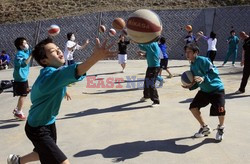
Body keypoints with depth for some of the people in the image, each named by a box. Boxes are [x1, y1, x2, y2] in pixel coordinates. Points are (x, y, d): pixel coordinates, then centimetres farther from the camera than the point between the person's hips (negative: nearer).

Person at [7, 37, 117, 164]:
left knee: (44, 153, 32)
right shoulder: (49, 75, -35)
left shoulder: (53, 71, -3)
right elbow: (75, 71, -58)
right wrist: (96, 57, -72)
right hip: (37, 129, -10)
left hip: (49, 123, 10)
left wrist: (63, 91, 39)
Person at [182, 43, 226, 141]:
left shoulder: (203, 60, -18)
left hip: (216, 89, -8)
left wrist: (203, 79, -39)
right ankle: (205, 128, 22)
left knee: (220, 110, -23)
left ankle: (221, 128, 11)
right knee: (193, 107, 0)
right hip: (204, 90, 8)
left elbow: (214, 72, -27)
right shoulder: (192, 66, 6)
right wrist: (191, 86, -4)